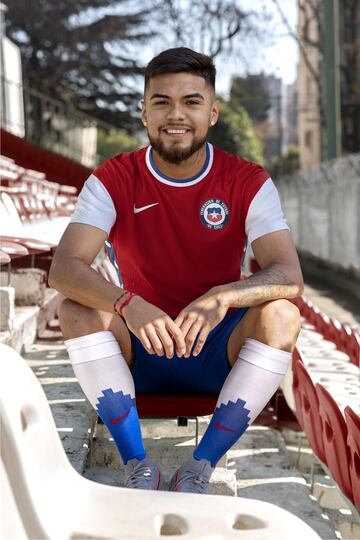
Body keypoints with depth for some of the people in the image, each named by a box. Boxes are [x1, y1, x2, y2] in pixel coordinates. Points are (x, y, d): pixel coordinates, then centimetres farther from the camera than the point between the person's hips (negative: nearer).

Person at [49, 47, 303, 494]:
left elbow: (289, 274, -21)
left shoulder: (247, 182, -9)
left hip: (217, 350, 0)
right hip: (138, 350, 0)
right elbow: (63, 268, -23)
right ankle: (137, 466, -19)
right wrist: (128, 305, -43)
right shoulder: (113, 181, -9)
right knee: (75, 309, -26)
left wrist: (224, 297, -42)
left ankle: (200, 468, -20)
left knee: (281, 314, -27)